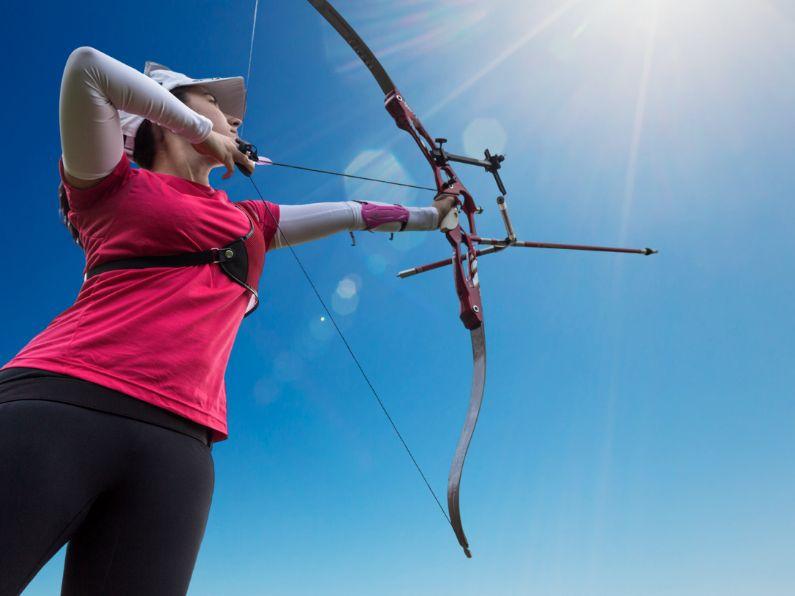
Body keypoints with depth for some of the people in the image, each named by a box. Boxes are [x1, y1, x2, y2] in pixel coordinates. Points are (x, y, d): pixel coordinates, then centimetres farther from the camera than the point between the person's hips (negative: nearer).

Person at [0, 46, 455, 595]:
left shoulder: (248, 221, 27)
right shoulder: (113, 183, 13)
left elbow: (350, 213, 36)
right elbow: (87, 66, -2)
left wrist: (429, 215, 46)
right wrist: (202, 130, 7)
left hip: (178, 444, 4)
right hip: (56, 406, -3)